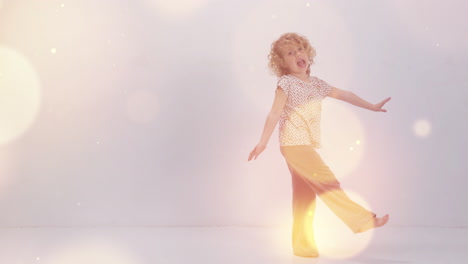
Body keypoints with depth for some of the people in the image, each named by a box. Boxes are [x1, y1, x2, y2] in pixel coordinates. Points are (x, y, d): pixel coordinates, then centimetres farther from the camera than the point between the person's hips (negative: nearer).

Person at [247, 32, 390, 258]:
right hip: (294, 144, -7)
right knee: (327, 182, -12)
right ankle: (361, 219, -7)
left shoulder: (315, 83, 15)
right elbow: (275, 114, -12)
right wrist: (263, 142, -21)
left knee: (305, 196, 8)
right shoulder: (286, 83, -4)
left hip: (307, 145, 7)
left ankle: (303, 246, 14)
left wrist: (371, 106, 25)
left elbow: (344, 95, 21)